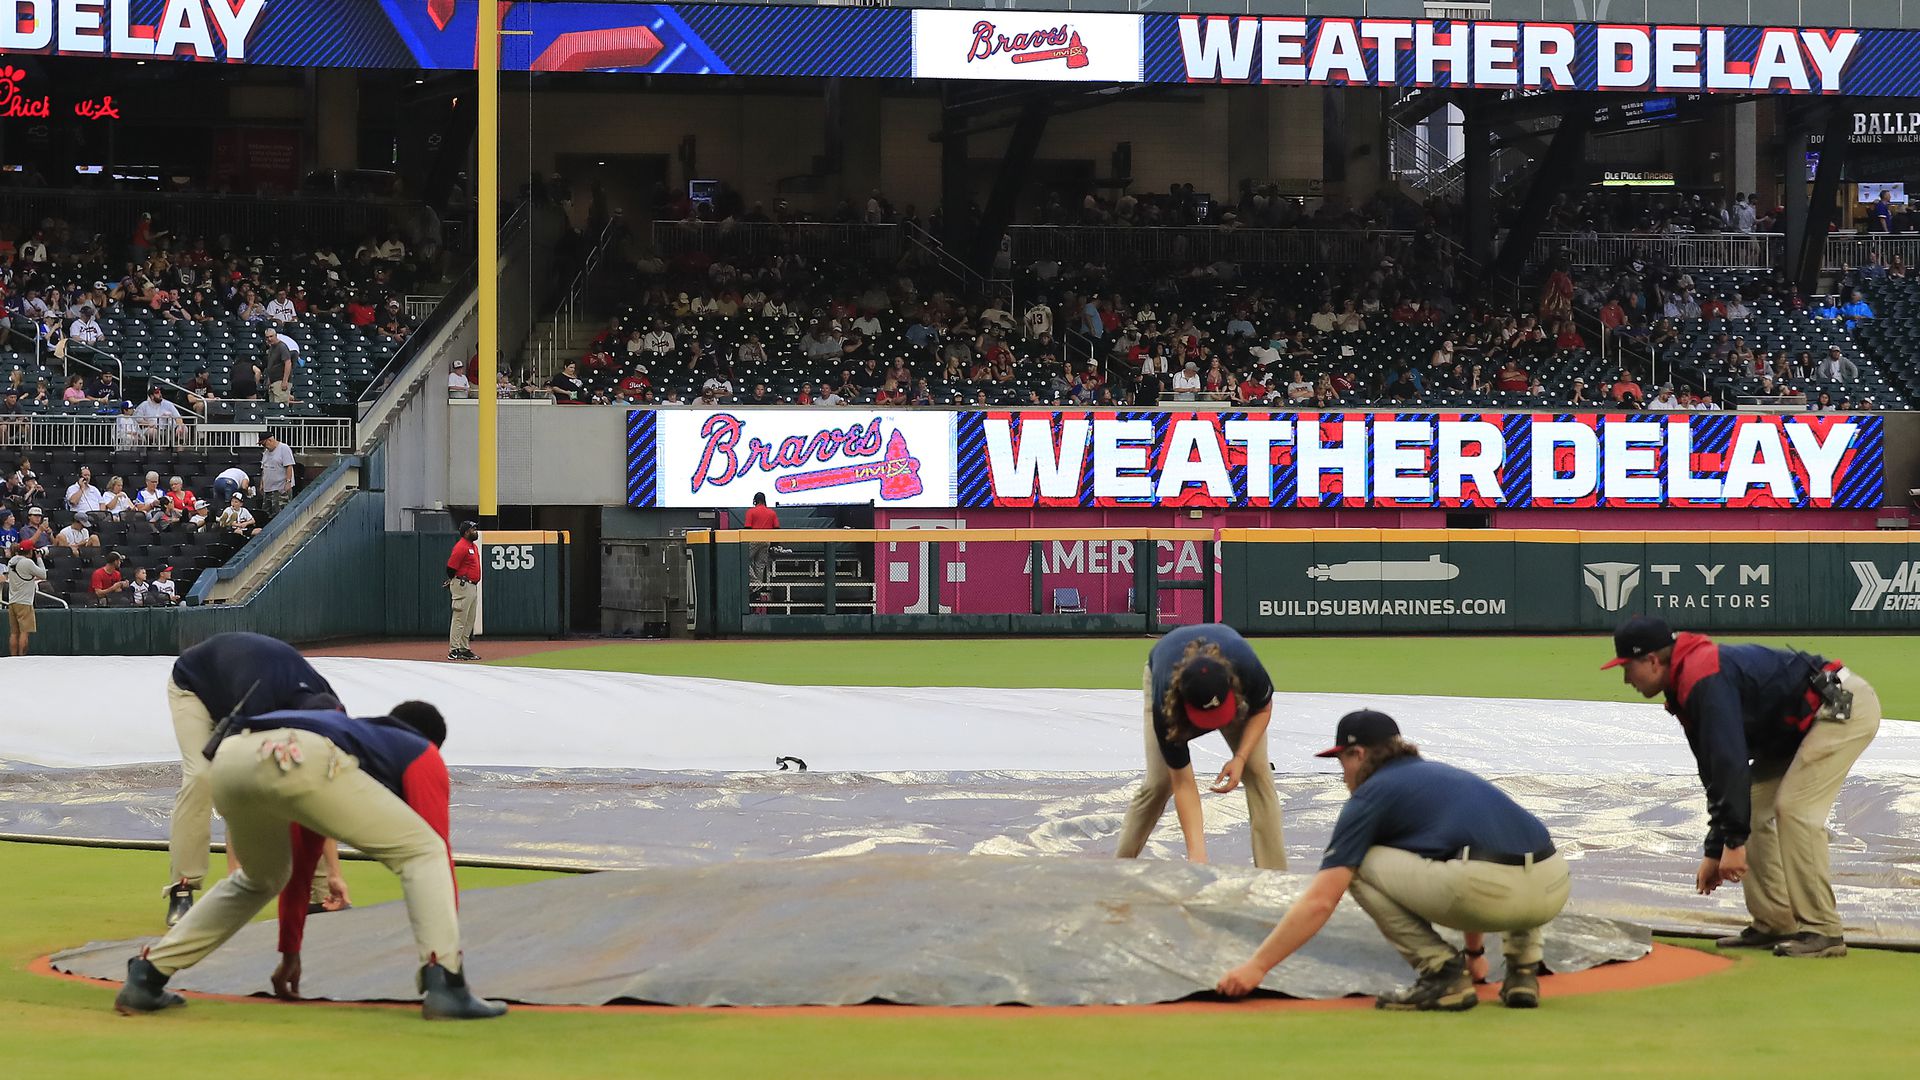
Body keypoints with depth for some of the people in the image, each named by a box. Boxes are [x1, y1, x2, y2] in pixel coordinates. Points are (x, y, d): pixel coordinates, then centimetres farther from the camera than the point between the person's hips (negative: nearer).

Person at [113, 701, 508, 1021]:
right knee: (421, 852, 10)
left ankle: (146, 979, 27)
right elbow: (438, 852, 22)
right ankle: (444, 982, -6)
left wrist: (290, 951, 57)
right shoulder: (423, 755, 29)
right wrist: (447, 953, 26)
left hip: (228, 760, 7)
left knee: (260, 879, 33)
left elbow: (300, 862, 51)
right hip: (300, 760, -7)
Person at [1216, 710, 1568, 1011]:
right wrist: (1474, 950, 61)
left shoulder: (1370, 795, 12)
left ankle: (1442, 972, 3)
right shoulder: (1443, 773, 33)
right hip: (1554, 893, 7)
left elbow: (1319, 901, 6)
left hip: (1487, 893, -7)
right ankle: (1523, 971, 22)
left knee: (1360, 865, 10)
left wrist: (1256, 967, 10)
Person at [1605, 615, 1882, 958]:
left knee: (1794, 809, -18)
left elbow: (1731, 763, -29)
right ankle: (1774, 925, 12)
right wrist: (1714, 851, 15)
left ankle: (1822, 932, -14)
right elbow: (1714, 771, 15)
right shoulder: (1685, 689, 9)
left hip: (1845, 705, -11)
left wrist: (1733, 842, -27)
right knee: (1754, 808, 9)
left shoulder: (1704, 679, -23)